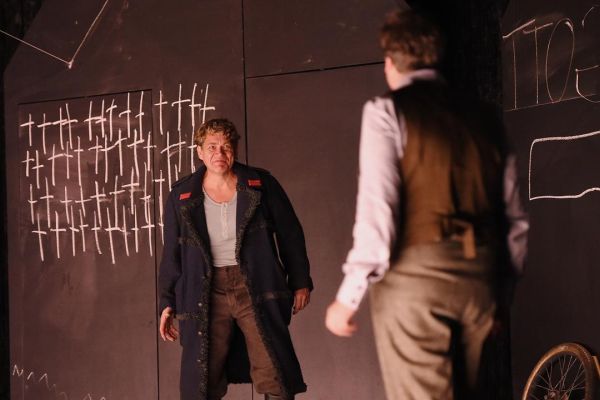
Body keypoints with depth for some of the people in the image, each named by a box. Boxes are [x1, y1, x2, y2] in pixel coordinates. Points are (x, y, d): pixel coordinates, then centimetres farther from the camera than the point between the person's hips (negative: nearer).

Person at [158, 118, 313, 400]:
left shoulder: (261, 185, 3)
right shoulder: (182, 197, 6)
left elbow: (290, 235, 8)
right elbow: (172, 253, 12)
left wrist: (300, 283, 6)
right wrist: (167, 303, 10)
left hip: (256, 288, -1)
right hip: (208, 292, 1)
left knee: (274, 377, -5)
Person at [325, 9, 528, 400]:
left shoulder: (388, 110, -2)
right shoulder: (481, 117, 14)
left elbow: (377, 206, -13)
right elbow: (515, 219, 13)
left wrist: (348, 296, -10)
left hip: (414, 276, -6)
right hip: (480, 279, 6)